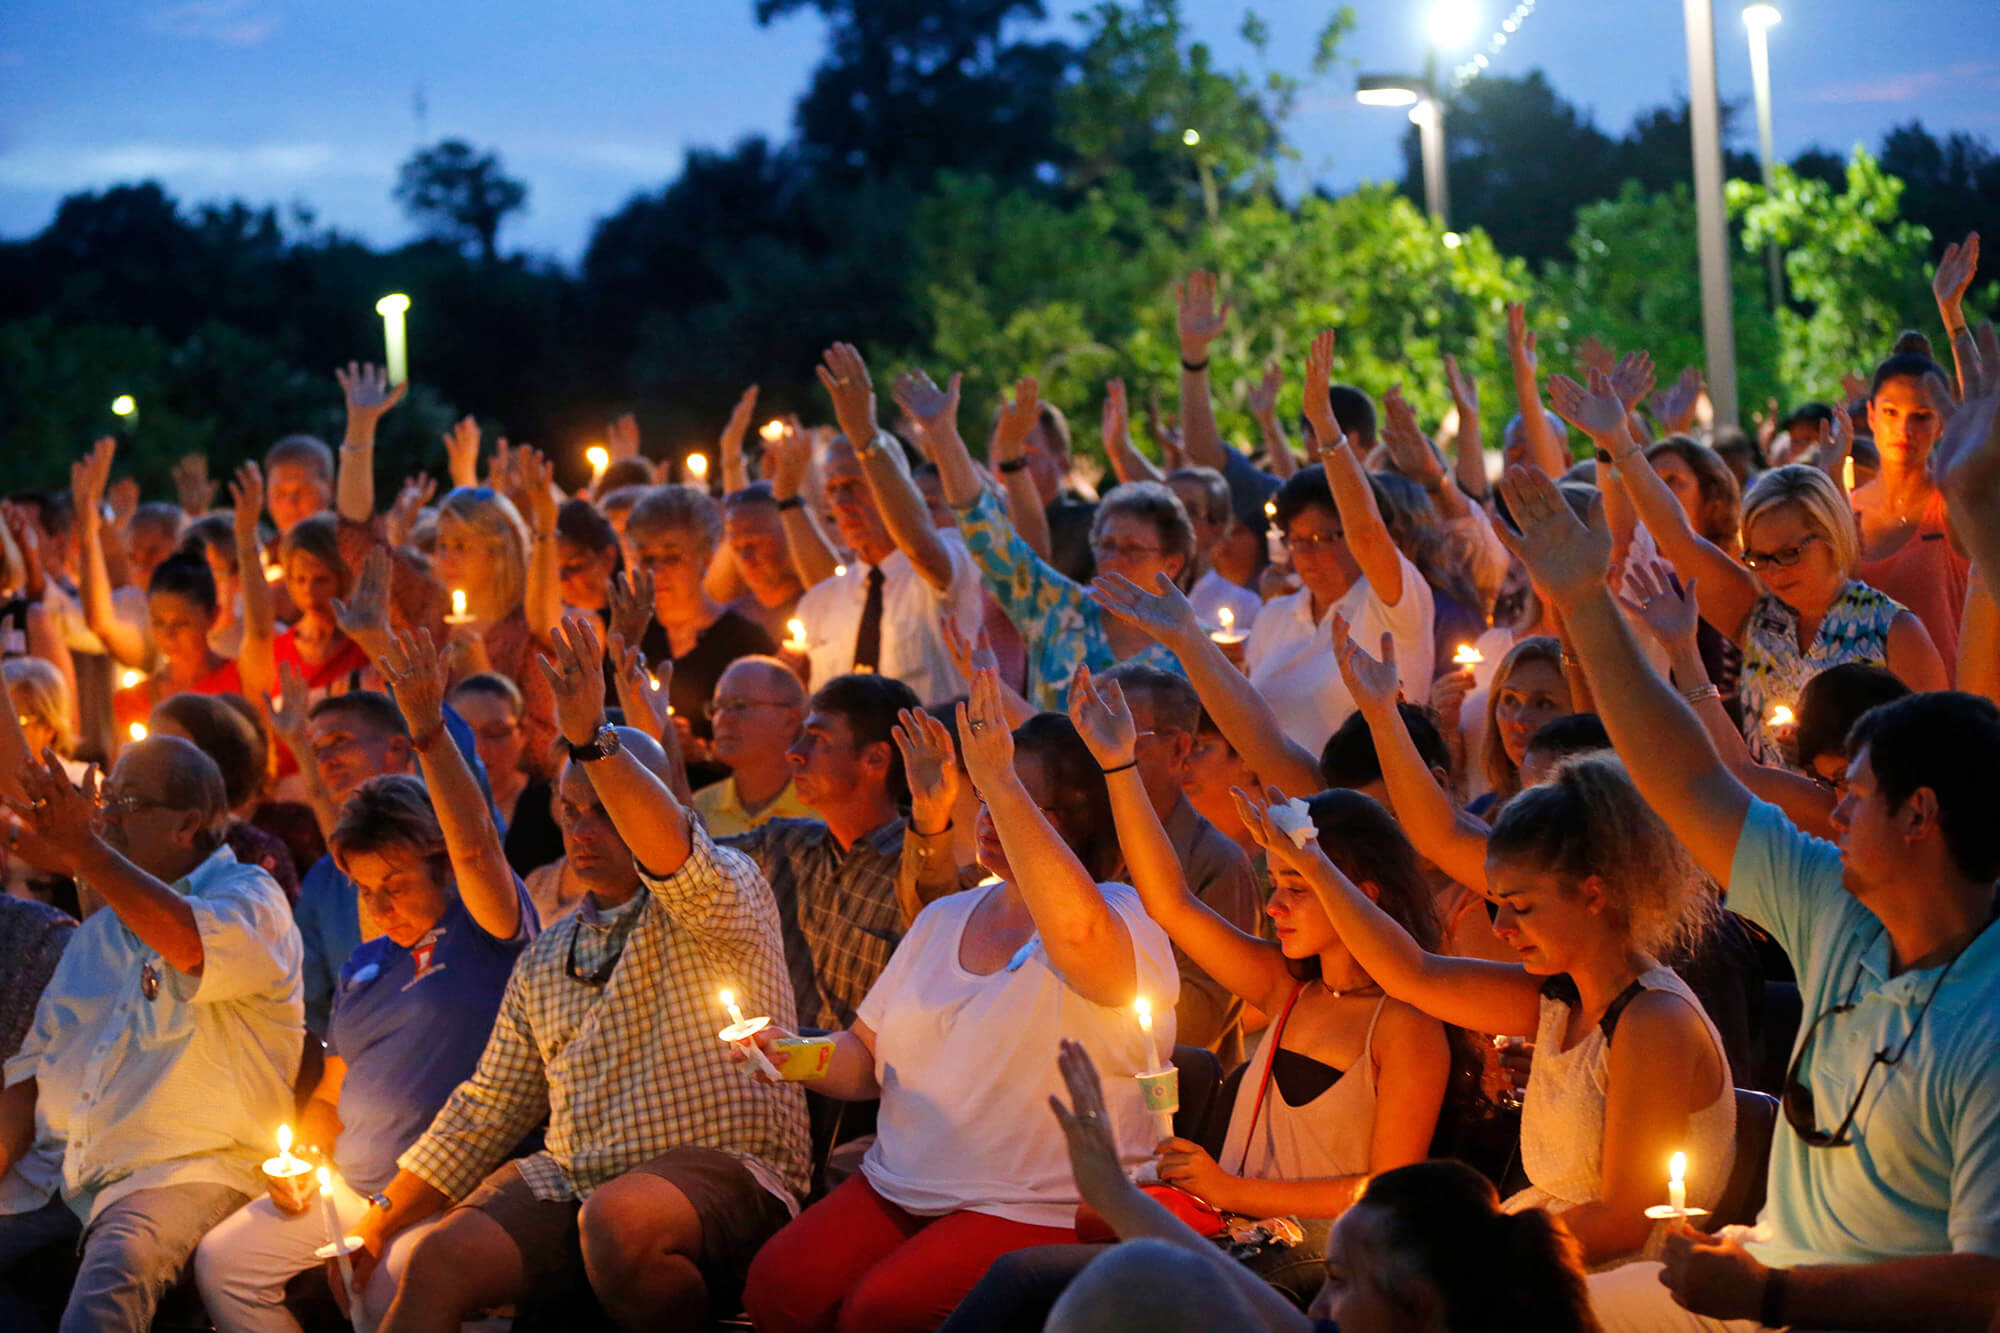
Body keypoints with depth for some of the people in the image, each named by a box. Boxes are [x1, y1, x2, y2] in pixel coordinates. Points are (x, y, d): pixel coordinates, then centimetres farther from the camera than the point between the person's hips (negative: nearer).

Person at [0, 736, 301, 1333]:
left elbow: (197, 948, -24)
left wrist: (86, 854, -21)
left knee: (115, 1270, -36)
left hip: (184, 1169, -7)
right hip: (53, 1174, 7)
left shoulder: (250, 897, 2)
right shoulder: (97, 933, 23)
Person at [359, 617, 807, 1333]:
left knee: (616, 1218, -38)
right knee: (438, 1262, -23)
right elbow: (486, 1110, 23)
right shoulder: (544, 961, 22)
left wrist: (590, 737, -34)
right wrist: (382, 1220, 15)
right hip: (569, 1180, 5)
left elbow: (680, 864, -23)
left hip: (721, 1172, -5)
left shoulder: (725, 890, 3)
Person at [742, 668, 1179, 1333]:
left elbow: (1078, 931, -33)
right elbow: (867, 1058, 21)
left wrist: (1001, 779, -32)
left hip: (1039, 1208, -6)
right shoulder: (944, 919, 18)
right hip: (897, 1189, 7)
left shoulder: (1122, 919, -6)